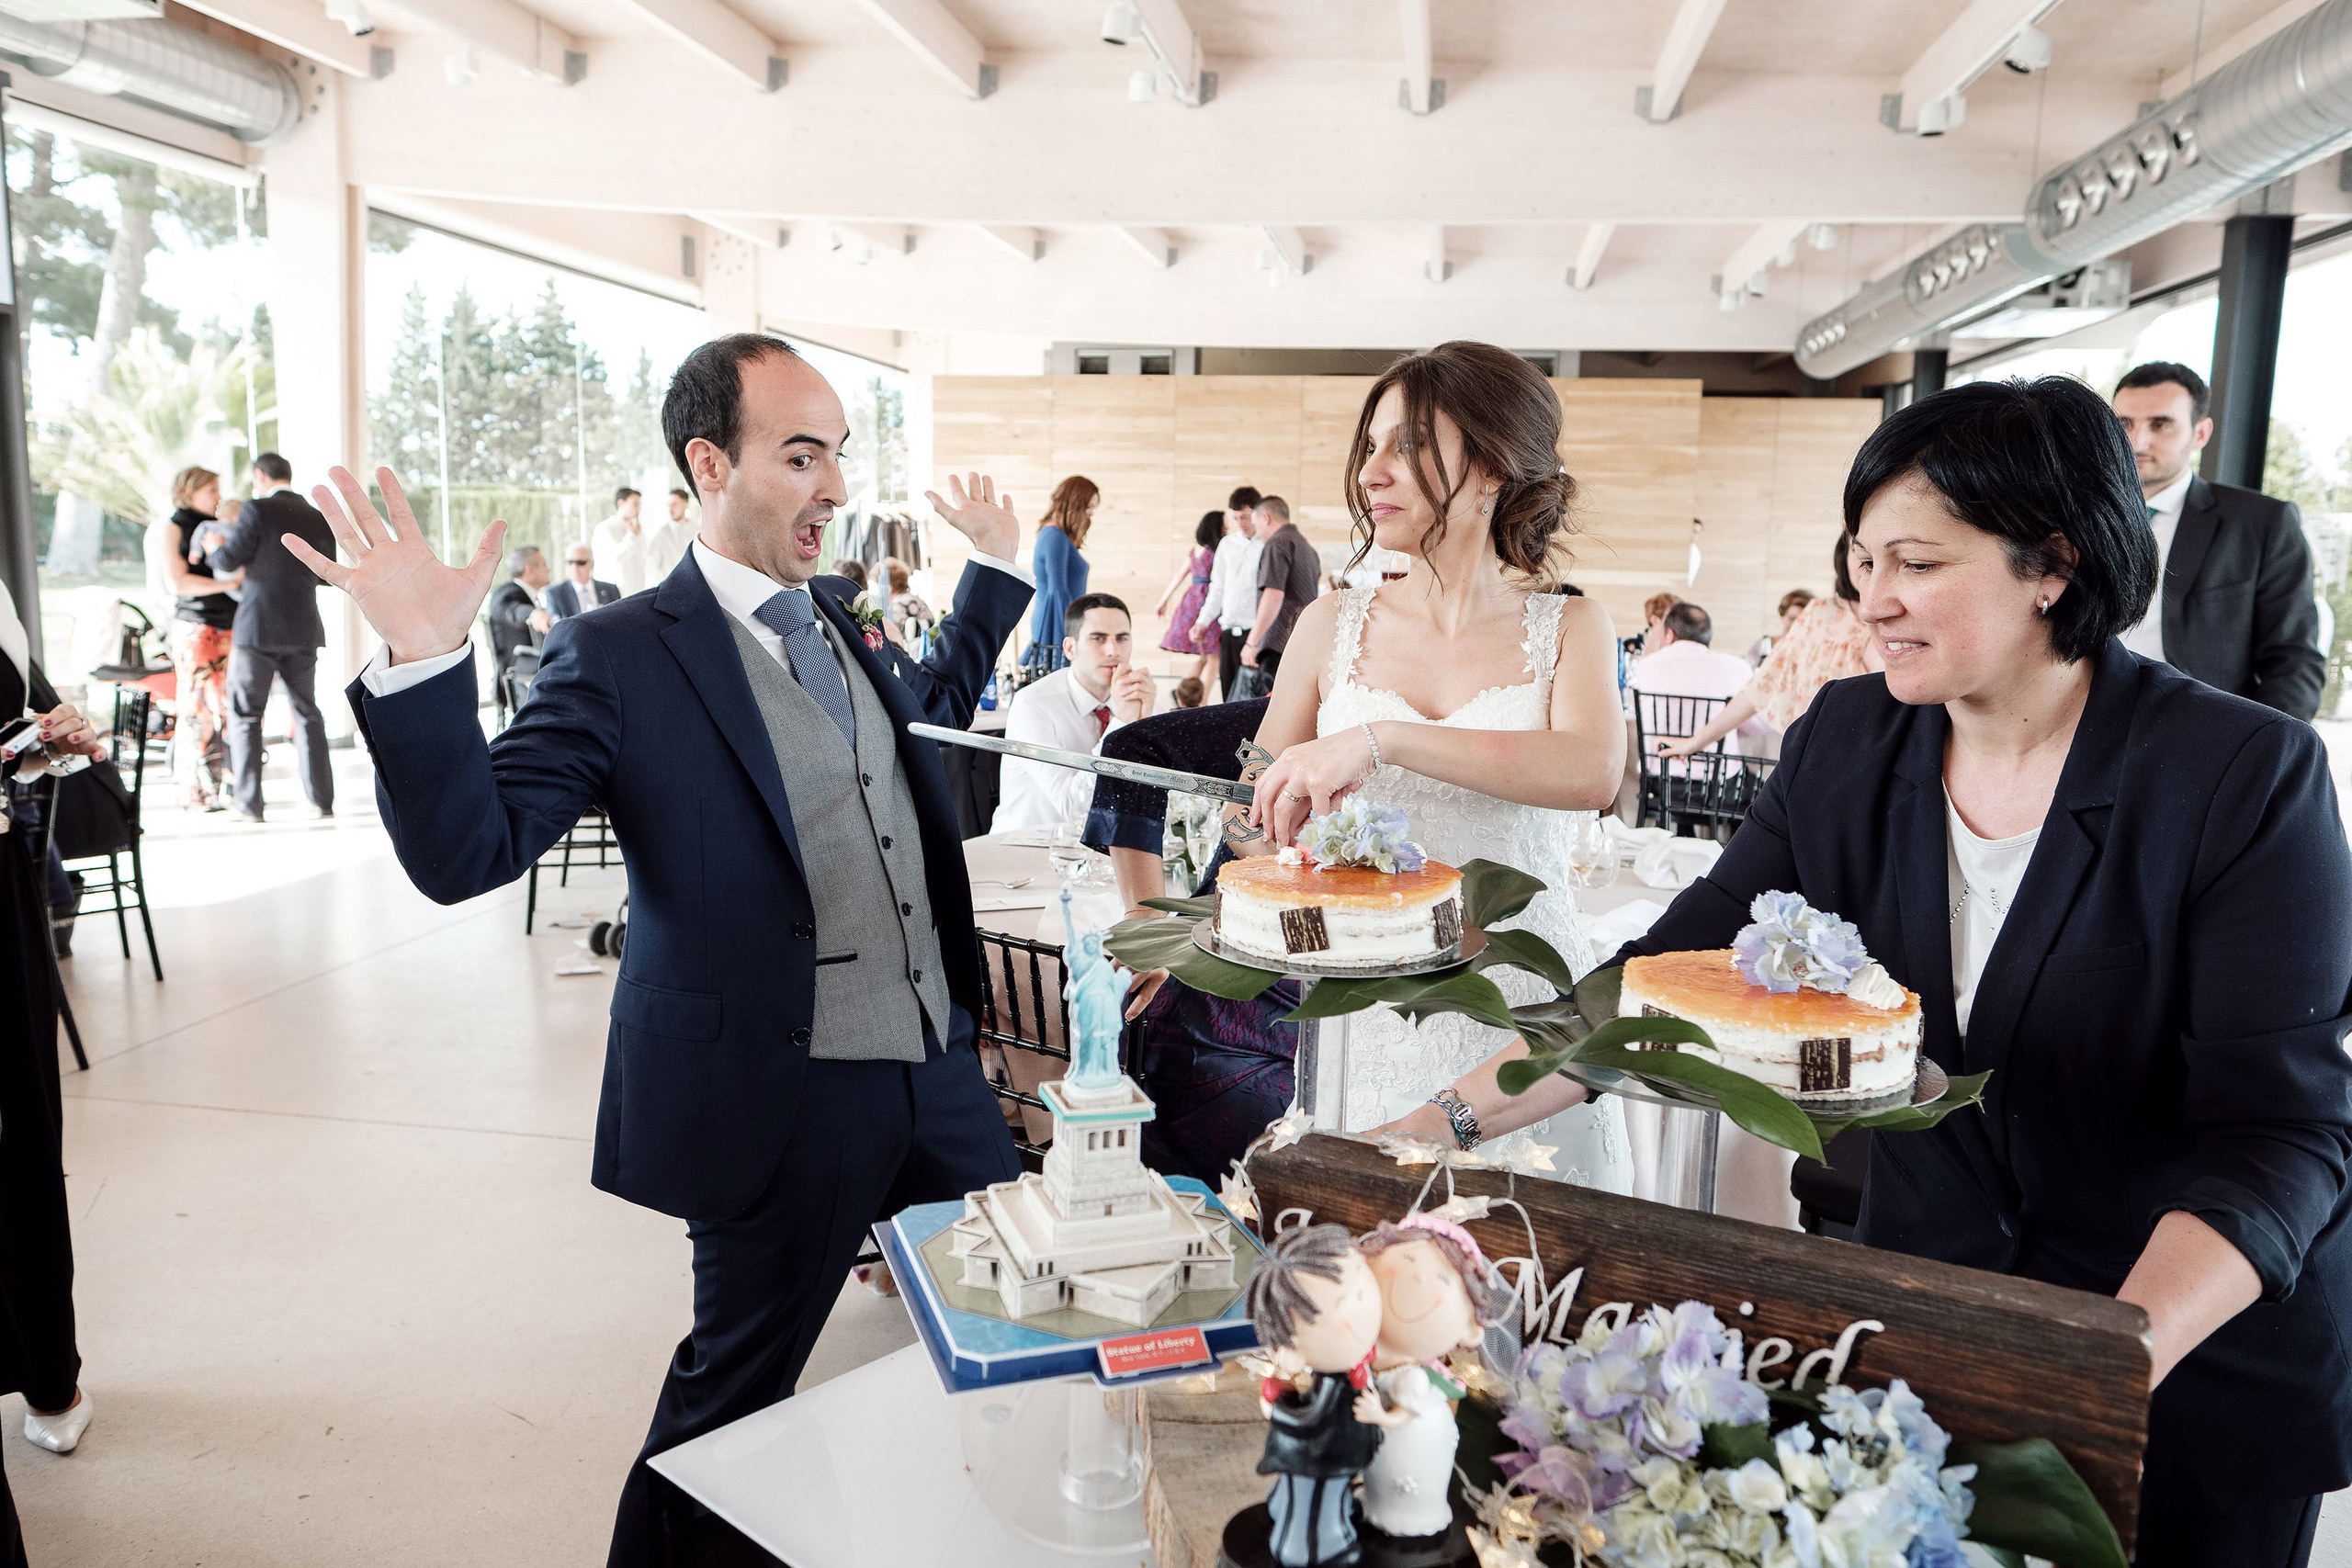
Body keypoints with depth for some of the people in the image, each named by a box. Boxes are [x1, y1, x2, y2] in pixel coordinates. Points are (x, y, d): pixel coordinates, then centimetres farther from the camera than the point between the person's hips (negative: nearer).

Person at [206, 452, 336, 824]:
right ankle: (321, 798, 8)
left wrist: (214, 548, 10)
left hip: (258, 628, -4)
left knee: (244, 714, 6)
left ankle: (248, 803, 4)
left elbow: (228, 560, -10)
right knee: (308, 713, 13)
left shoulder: (257, 510, -9)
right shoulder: (320, 519, 6)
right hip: (304, 631, 4)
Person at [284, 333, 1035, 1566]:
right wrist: (420, 660, -32)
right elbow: (464, 851, -19)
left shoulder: (838, 622, 9)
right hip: (786, 1098, -7)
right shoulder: (620, 655, -13)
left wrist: (994, 570, 28)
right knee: (733, 1393, 12)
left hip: (936, 1062, 7)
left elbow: (934, 706, 30)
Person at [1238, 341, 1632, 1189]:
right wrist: (1274, 813, -10)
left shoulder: (1568, 628, 3)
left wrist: (1382, 739, -27)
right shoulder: (1334, 626, 7)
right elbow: (1254, 822, 13)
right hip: (1367, 1017, 1)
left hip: (1525, 1020, -1)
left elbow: (1591, 772, -19)